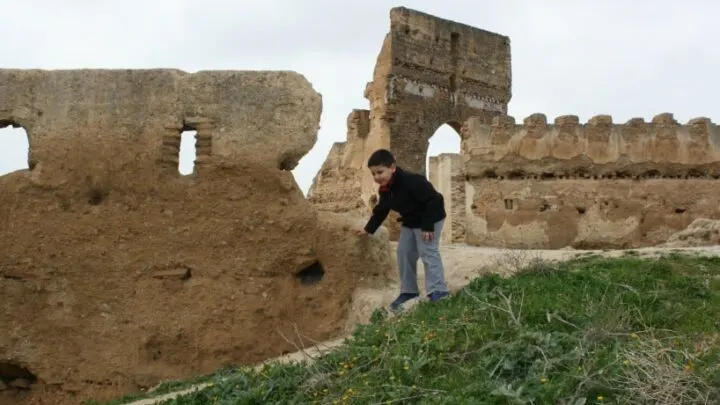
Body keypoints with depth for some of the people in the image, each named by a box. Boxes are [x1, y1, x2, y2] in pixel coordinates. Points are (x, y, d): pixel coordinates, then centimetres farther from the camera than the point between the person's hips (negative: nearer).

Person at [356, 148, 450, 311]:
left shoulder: (411, 181, -32)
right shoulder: (384, 189, -4)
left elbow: (434, 201, -31)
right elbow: (381, 210, 13)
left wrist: (428, 226, -30)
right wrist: (368, 228, 11)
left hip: (430, 220, -9)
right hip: (410, 222, 9)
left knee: (428, 252, -16)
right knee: (404, 253, 8)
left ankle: (438, 291, -14)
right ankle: (408, 290, 18)